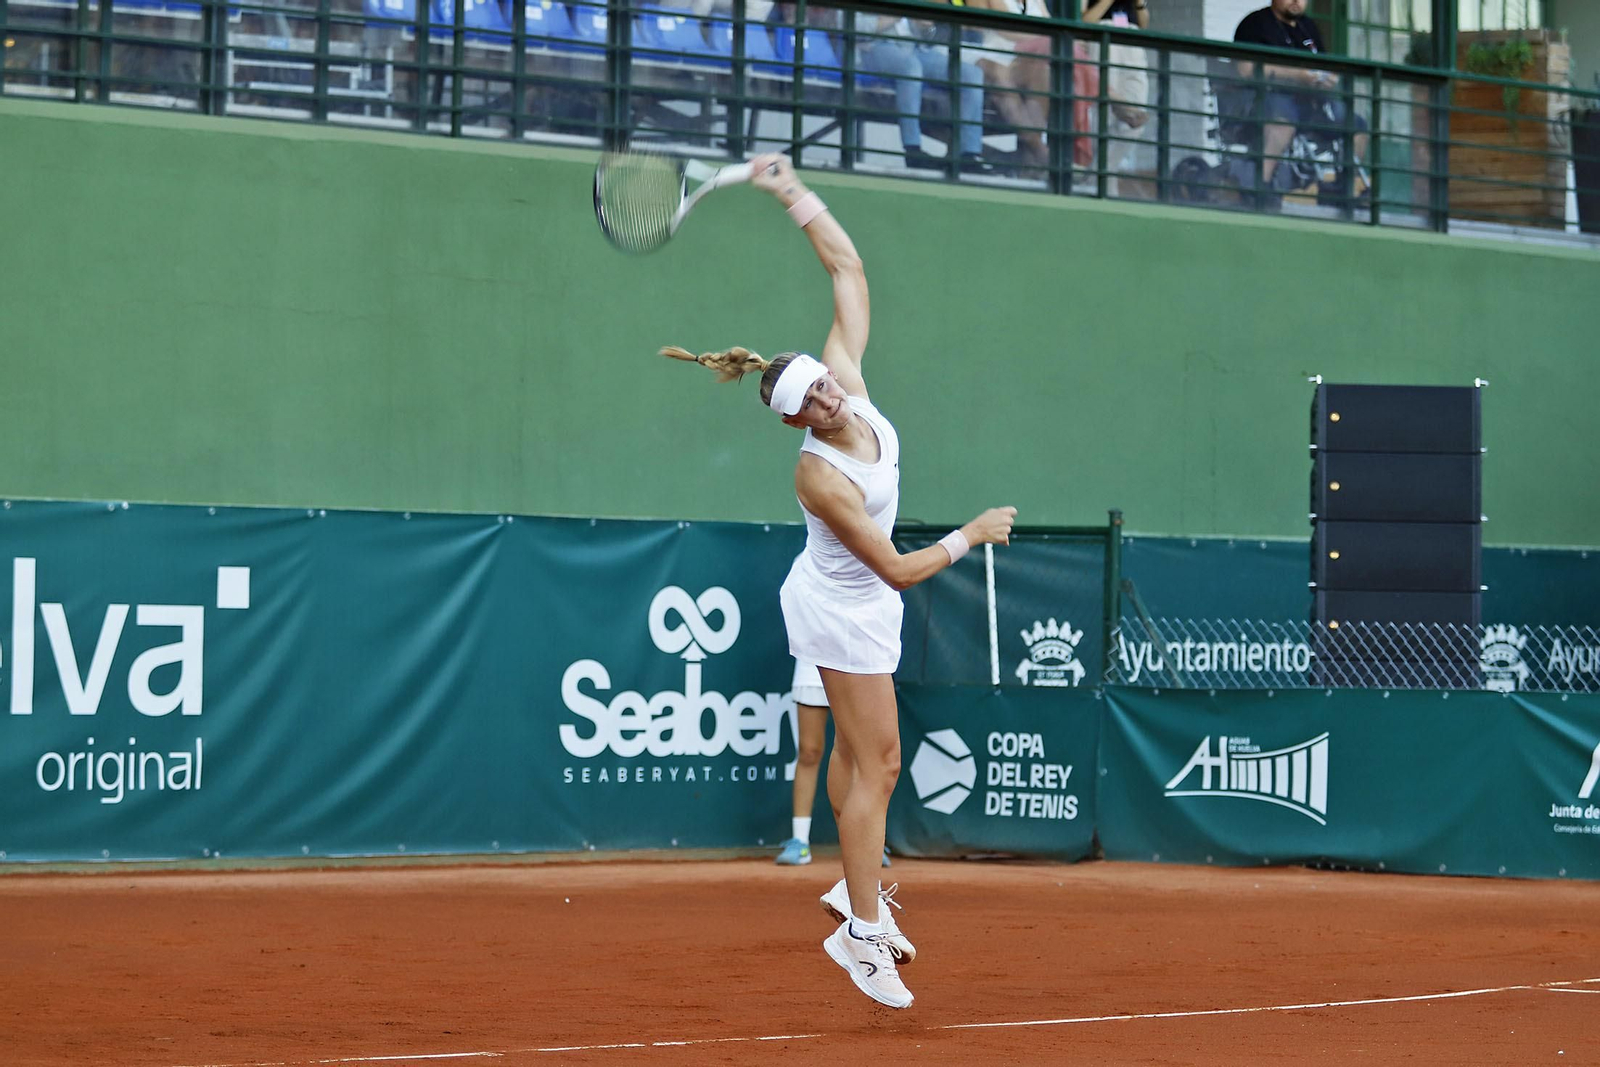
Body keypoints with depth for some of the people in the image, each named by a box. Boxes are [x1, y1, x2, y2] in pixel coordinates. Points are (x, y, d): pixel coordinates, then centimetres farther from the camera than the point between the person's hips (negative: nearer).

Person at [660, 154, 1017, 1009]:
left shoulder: (845, 379, -15)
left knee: (857, 754, 18)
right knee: (877, 763, -7)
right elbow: (898, 569, -27)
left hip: (861, 606, 8)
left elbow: (846, 267, -11)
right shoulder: (821, 476, -33)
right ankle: (863, 934, -4)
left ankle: (857, 886, 31)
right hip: (843, 611, -8)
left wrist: (794, 195, -20)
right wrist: (971, 536, -17)